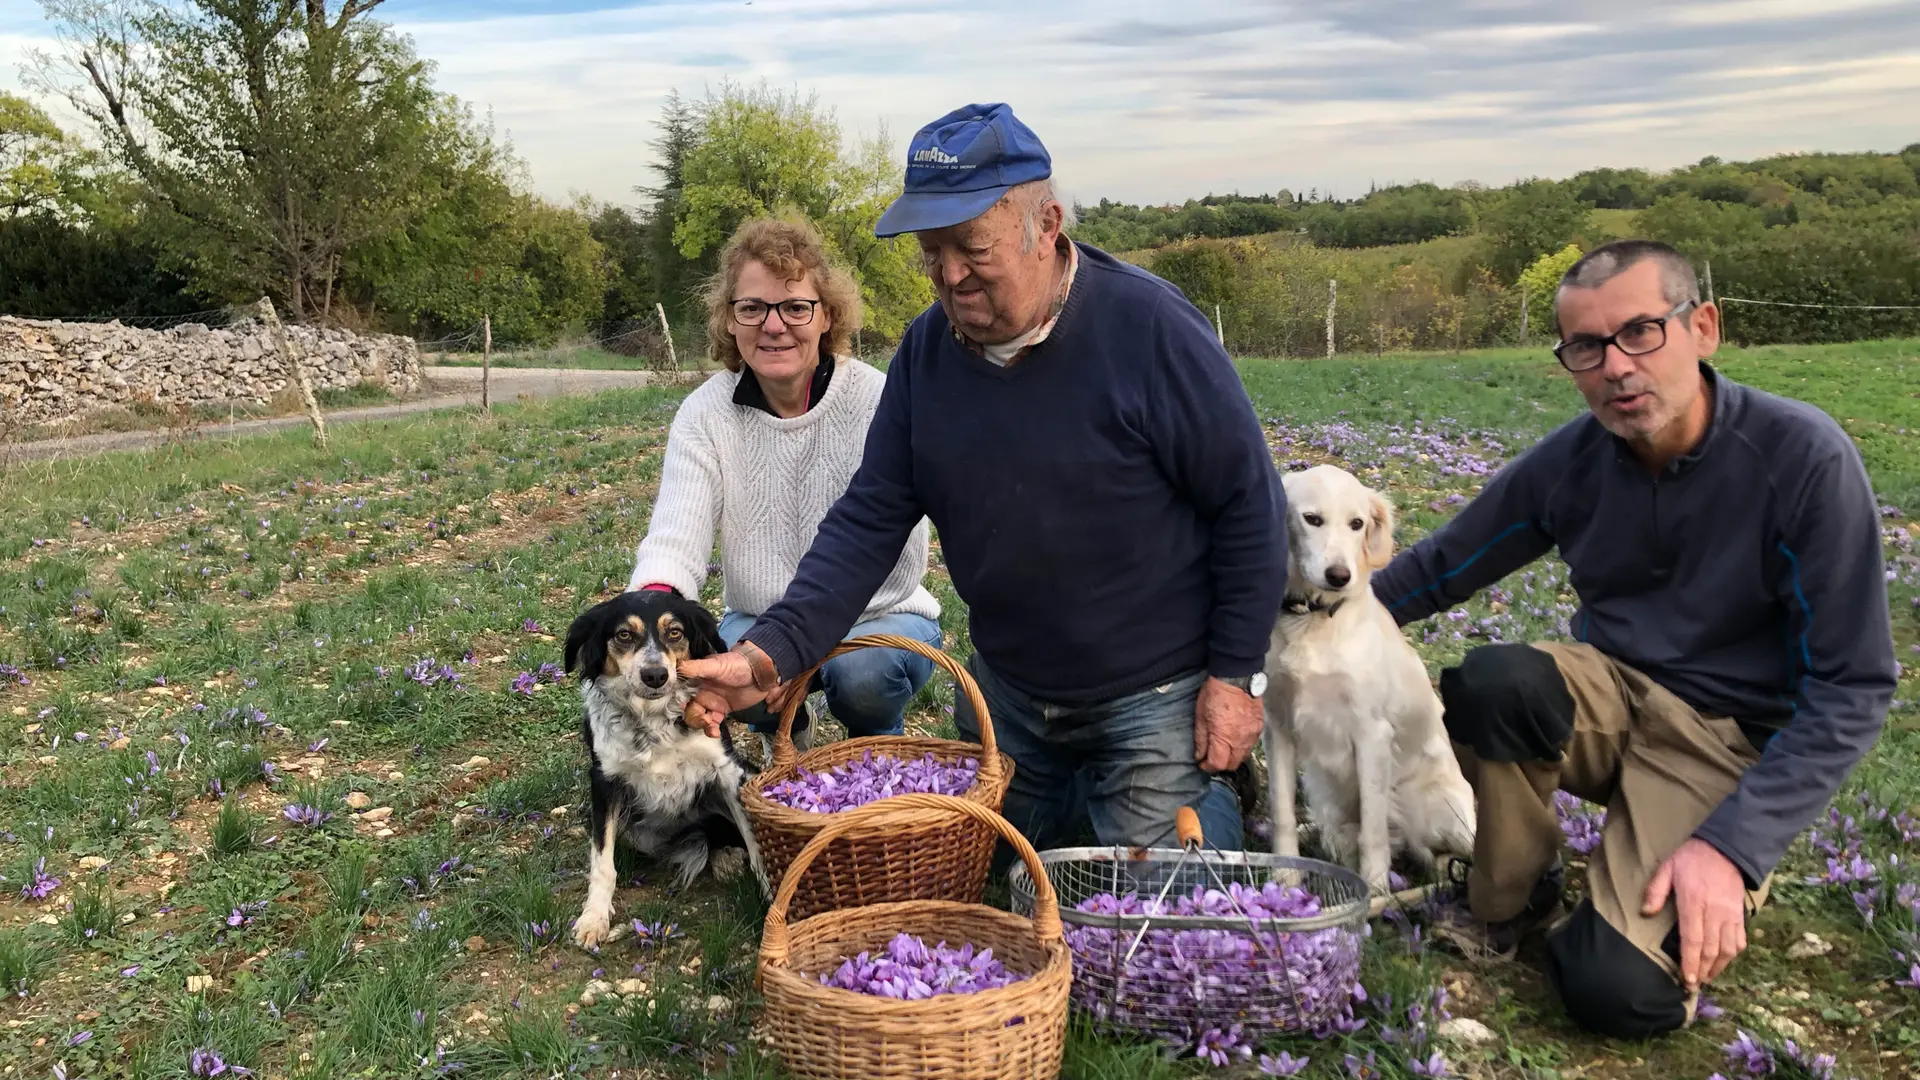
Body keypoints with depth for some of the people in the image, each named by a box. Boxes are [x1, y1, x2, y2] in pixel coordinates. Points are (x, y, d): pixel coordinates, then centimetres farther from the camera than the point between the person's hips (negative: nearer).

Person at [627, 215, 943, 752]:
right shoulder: (704, 414, -6)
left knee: (862, 669, -34)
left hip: (878, 617, -2)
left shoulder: (874, 400, -16)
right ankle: (788, 732, 10)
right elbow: (675, 536, -17)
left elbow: (892, 553, -22)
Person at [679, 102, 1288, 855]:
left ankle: (1210, 790, 27)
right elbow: (869, 518, -5)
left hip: (1155, 697, -5)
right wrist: (772, 650, -18)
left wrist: (1235, 676, -14)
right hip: (1008, 693, 6)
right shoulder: (927, 349, -5)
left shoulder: (1144, 327, -21)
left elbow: (1248, 505, -15)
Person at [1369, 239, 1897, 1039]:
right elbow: (1437, 569, 7)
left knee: (1619, 993, -25)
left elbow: (1849, 690, -16)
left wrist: (1730, 846, -23)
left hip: (1731, 740, -3)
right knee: (1489, 681, -32)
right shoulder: (1568, 461, -8)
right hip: (1607, 698, 4)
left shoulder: (1803, 457, -20)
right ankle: (1512, 901, -4)